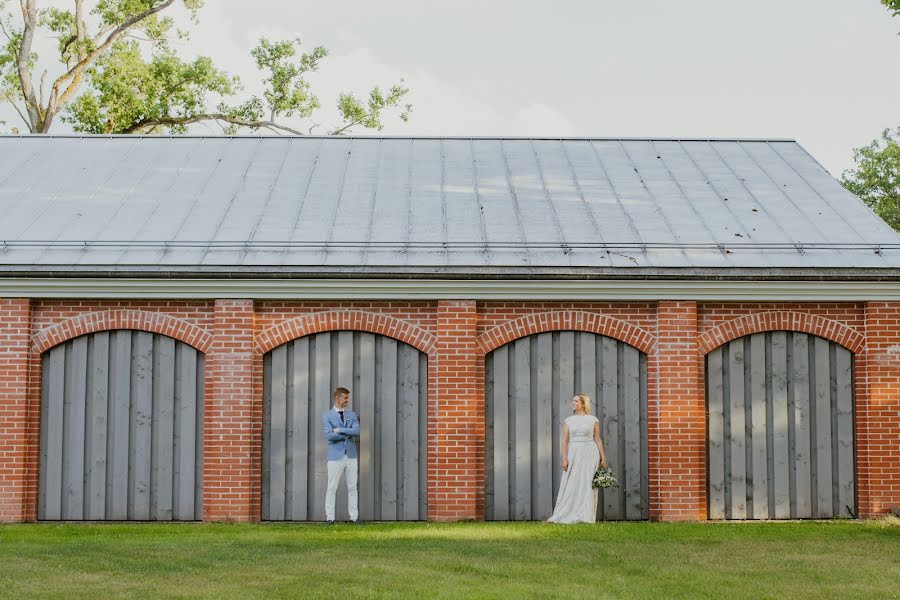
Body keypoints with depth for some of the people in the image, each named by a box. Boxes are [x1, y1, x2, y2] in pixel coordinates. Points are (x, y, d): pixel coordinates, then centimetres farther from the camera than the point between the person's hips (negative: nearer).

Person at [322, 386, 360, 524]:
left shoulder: (352, 415, 12)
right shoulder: (327, 416, 2)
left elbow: (357, 431, -5)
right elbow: (329, 435, -13)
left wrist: (340, 430, -11)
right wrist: (349, 434, -7)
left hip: (351, 456, 3)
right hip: (335, 457, -3)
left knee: (352, 488, 4)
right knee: (332, 488, -2)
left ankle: (354, 517, 6)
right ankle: (330, 518, 1)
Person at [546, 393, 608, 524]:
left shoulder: (593, 420, 5)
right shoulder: (568, 421, 9)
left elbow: (597, 439, 6)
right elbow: (565, 440, 4)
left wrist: (603, 457, 1)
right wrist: (564, 458, -5)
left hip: (589, 454, -1)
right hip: (573, 454, 1)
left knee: (587, 485, -1)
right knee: (570, 485, -2)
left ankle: (585, 517, 3)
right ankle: (562, 516, -1)